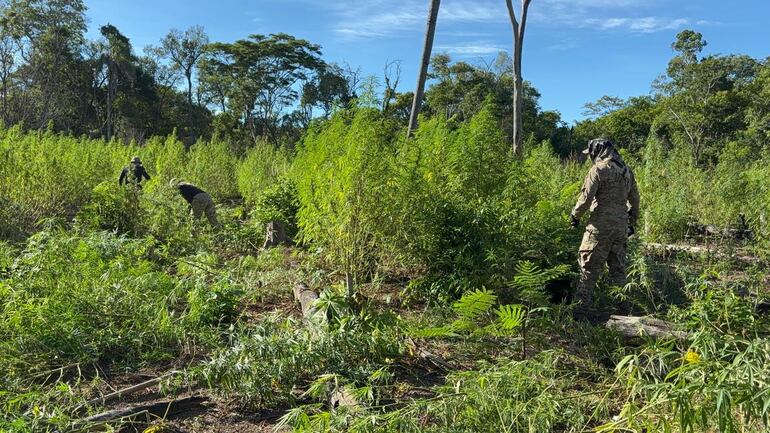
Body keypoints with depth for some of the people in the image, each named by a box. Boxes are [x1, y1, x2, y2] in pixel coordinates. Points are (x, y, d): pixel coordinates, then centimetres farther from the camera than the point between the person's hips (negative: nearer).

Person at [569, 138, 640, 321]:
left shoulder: (598, 169, -10)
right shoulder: (627, 170, 12)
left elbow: (586, 198, -14)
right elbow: (634, 199, 17)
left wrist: (575, 216, 1)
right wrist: (632, 222, 26)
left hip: (601, 225, -7)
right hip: (621, 225, 7)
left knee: (590, 267, -3)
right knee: (617, 267, 14)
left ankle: (581, 310, -4)